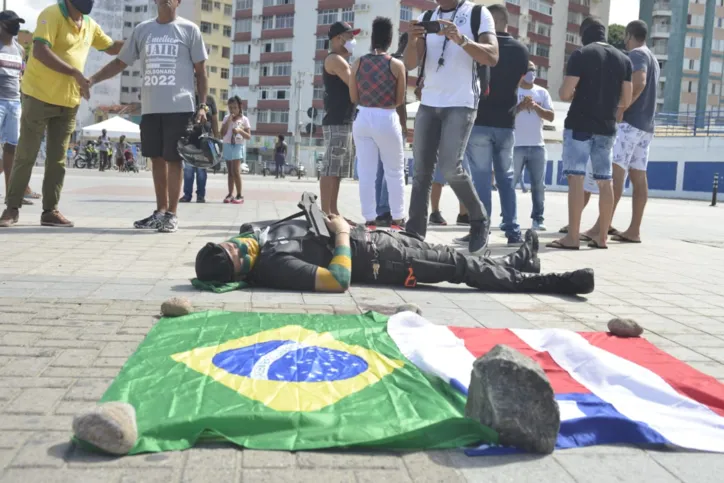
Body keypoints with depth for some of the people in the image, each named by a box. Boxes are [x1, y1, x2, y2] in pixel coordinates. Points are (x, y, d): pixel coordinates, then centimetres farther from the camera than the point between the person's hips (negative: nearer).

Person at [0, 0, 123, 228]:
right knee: (26, 155, 0)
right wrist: (75, 73, -28)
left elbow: (111, 47, 24)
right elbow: (40, 51, -24)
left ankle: (50, 210, 14)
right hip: (40, 96, -6)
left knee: (58, 158, 8)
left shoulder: (90, 25, 9)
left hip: (69, 101, 6)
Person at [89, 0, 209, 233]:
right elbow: (120, 62, 15)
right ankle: (160, 211, 15)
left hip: (179, 107, -4)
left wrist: (202, 105, -4)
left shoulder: (189, 29, 3)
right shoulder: (142, 29, 12)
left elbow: (201, 71, 4)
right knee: (157, 158, 7)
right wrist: (92, 79, 3)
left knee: (173, 159, -4)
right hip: (150, 108, 4)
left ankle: (172, 214, 2)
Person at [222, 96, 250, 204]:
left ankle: (239, 195, -7)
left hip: (238, 146, -4)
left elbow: (249, 136, 0)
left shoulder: (244, 119, 0)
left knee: (235, 171, -12)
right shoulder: (226, 118, 8)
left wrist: (240, 131, -18)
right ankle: (230, 194, 10)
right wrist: (229, 120, -8)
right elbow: (222, 133, -2)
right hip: (227, 146, 4)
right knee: (229, 172, 7)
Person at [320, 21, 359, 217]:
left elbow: (351, 89, 23)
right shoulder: (335, 59, -7)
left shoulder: (341, 61, 25)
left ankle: (333, 212, 12)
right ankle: (326, 213, -13)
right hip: (336, 123, -10)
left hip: (344, 122, 10)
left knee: (337, 171, 9)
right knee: (331, 169, -12)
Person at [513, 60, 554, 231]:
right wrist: (521, 106, -17)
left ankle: (538, 219, 6)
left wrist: (535, 106, -9)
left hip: (537, 146, 3)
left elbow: (551, 116, 5)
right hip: (516, 145, -3)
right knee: (510, 183, -1)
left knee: (538, 185, 2)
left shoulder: (542, 92, 12)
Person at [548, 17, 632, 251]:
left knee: (576, 178, -7)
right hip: (607, 128, 5)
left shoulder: (581, 54, -6)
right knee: (605, 181, 9)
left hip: (580, 125, -5)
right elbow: (626, 102, 10)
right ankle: (602, 236, 14)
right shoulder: (624, 59, 10)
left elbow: (564, 94, -11)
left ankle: (572, 237, -11)